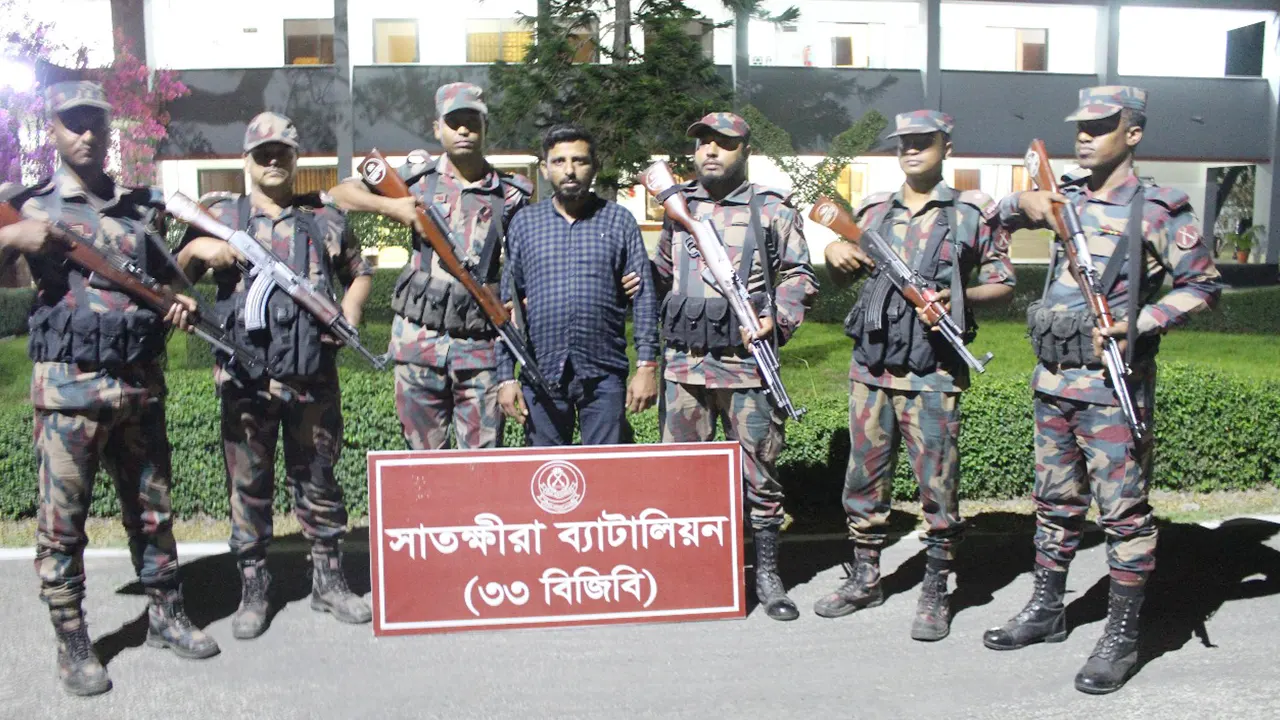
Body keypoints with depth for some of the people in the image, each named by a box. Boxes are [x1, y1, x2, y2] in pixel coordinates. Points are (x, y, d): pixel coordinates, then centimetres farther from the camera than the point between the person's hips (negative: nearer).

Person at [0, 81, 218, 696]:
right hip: (68, 387, -3)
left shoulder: (140, 207, 12)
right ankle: (72, 643, 16)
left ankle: (165, 616, 27)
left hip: (141, 384, 4)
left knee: (151, 510, 13)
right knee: (62, 523, 3)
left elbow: (167, 278, 20)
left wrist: (180, 303, 0)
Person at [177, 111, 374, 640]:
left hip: (313, 376, 1)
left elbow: (359, 272, 20)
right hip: (245, 377, -1)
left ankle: (329, 582, 23)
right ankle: (253, 590, 20)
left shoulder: (325, 217, 11)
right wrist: (197, 249, -13)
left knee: (318, 481, 10)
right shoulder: (218, 213, 8)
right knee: (249, 486, 7)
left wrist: (350, 310, 1)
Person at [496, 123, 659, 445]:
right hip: (542, 374, 1)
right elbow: (507, 304, 8)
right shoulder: (524, 223, 9)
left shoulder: (619, 221, 6)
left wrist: (646, 366, -4)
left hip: (604, 374, -1)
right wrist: (506, 376, 3)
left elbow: (644, 298, 3)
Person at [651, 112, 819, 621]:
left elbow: (799, 276, 5)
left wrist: (776, 320, -10)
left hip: (746, 362, -3)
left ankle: (767, 574, 17)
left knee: (758, 473, 4)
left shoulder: (772, 210, 3)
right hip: (683, 363, 3)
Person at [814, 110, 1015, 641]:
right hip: (871, 366, 4)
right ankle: (865, 579, 25)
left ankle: (936, 592, 14)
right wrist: (833, 254, -1)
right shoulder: (874, 211, 13)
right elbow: (842, 278, 22)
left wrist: (959, 297, -14)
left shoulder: (973, 213, 3)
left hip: (932, 373, -4)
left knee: (937, 485, 0)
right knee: (864, 478, 10)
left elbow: (1003, 283, 5)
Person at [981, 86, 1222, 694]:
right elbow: (1006, 213, 27)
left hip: (1113, 384, -6)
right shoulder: (1067, 197, 11)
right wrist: (1025, 202, 4)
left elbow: (1202, 285, -3)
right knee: (1055, 502, 16)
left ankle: (1122, 636, 11)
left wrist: (1138, 325, -16)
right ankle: (1046, 610, 29)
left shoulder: (1157, 210, -6)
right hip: (1053, 379, 6)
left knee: (1123, 510, 0)